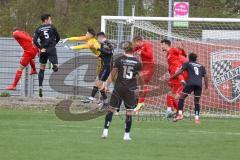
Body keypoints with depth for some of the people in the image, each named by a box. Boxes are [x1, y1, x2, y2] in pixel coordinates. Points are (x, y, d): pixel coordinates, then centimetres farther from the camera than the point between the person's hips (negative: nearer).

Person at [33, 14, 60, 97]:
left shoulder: (38, 29, 6)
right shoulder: (52, 27, 2)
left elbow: (35, 41, -6)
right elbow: (58, 38, 7)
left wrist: (41, 48, -2)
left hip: (43, 50, 3)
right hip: (52, 49, -3)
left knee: (42, 69, 14)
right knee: (56, 67, -7)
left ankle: (40, 88, 8)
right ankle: (54, 65, -45)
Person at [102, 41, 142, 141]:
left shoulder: (119, 60, -2)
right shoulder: (137, 62, 0)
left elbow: (112, 74, 1)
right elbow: (139, 77, 5)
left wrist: (107, 85, 8)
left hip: (119, 88, 0)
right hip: (130, 90, 0)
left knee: (111, 109, 9)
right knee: (129, 112, 4)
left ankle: (105, 131, 6)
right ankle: (127, 135, 5)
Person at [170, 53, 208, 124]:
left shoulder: (187, 64, 18)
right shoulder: (201, 66, 28)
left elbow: (180, 71, 5)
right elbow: (205, 76, 17)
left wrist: (171, 77, 6)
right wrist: (206, 86, 17)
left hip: (191, 83, -3)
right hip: (199, 84, 3)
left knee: (182, 97, 4)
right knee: (197, 101, 12)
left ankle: (180, 114, -13)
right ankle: (197, 118, 0)